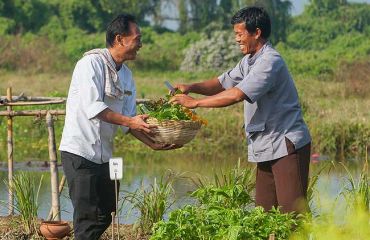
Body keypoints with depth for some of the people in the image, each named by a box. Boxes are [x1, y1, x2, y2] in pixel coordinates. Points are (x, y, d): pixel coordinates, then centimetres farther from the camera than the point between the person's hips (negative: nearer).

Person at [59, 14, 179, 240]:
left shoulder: (126, 75, 11)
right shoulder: (92, 63, -14)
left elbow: (130, 118, 9)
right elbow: (92, 107, -23)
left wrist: (153, 143, -5)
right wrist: (129, 121, -27)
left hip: (102, 154, 9)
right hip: (79, 151, -9)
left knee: (106, 214, 12)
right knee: (89, 217, -10)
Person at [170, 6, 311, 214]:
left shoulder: (270, 61, -17)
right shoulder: (249, 61, 15)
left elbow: (237, 95, -25)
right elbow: (223, 83, 18)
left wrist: (195, 103, -21)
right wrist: (191, 87, 0)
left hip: (287, 145, -10)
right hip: (267, 149, 10)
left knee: (293, 213, -12)